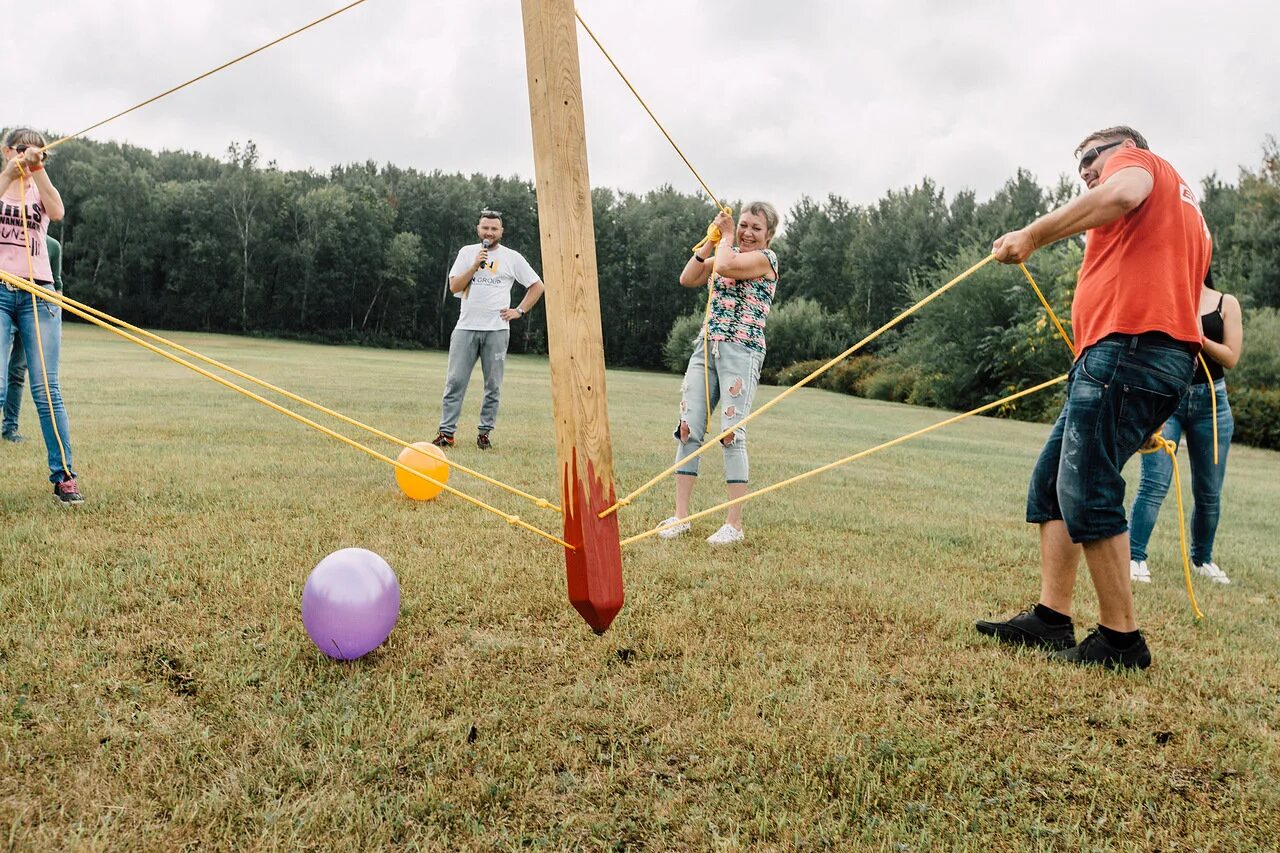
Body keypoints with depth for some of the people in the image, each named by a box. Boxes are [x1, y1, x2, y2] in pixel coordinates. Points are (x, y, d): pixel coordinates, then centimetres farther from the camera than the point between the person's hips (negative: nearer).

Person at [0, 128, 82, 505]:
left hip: (38, 293, 1)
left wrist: (38, 170, -13)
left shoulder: (41, 189, 16)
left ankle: (63, 476, 0)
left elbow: (57, 212, -8)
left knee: (47, 389, -3)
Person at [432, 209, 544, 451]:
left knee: (493, 385, 1)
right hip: (466, 327, 1)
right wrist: (475, 265, -10)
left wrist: (520, 311, 2)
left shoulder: (512, 257, 6)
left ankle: (484, 433, 10)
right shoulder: (467, 252, 10)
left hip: (497, 330, -1)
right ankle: (446, 432, -1)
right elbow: (454, 287, 1)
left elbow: (537, 286, 10)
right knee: (455, 381, -3)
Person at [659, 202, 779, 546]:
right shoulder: (726, 253, 20)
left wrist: (726, 237, 0)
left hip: (741, 351, -7)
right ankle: (680, 516, 4)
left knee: (731, 434, -11)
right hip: (707, 347, 7)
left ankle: (734, 524, -5)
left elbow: (725, 266, -19)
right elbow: (688, 278, 11)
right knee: (688, 430, 0)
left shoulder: (766, 258, -3)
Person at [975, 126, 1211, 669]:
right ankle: (1051, 619, 8)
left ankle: (1120, 639, -5)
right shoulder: (1185, 209, 33)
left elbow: (1122, 195, -19)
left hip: (1127, 347, -10)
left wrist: (1032, 235, -13)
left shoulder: (1138, 158, 8)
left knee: (1086, 492, -11)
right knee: (1050, 483, 9)